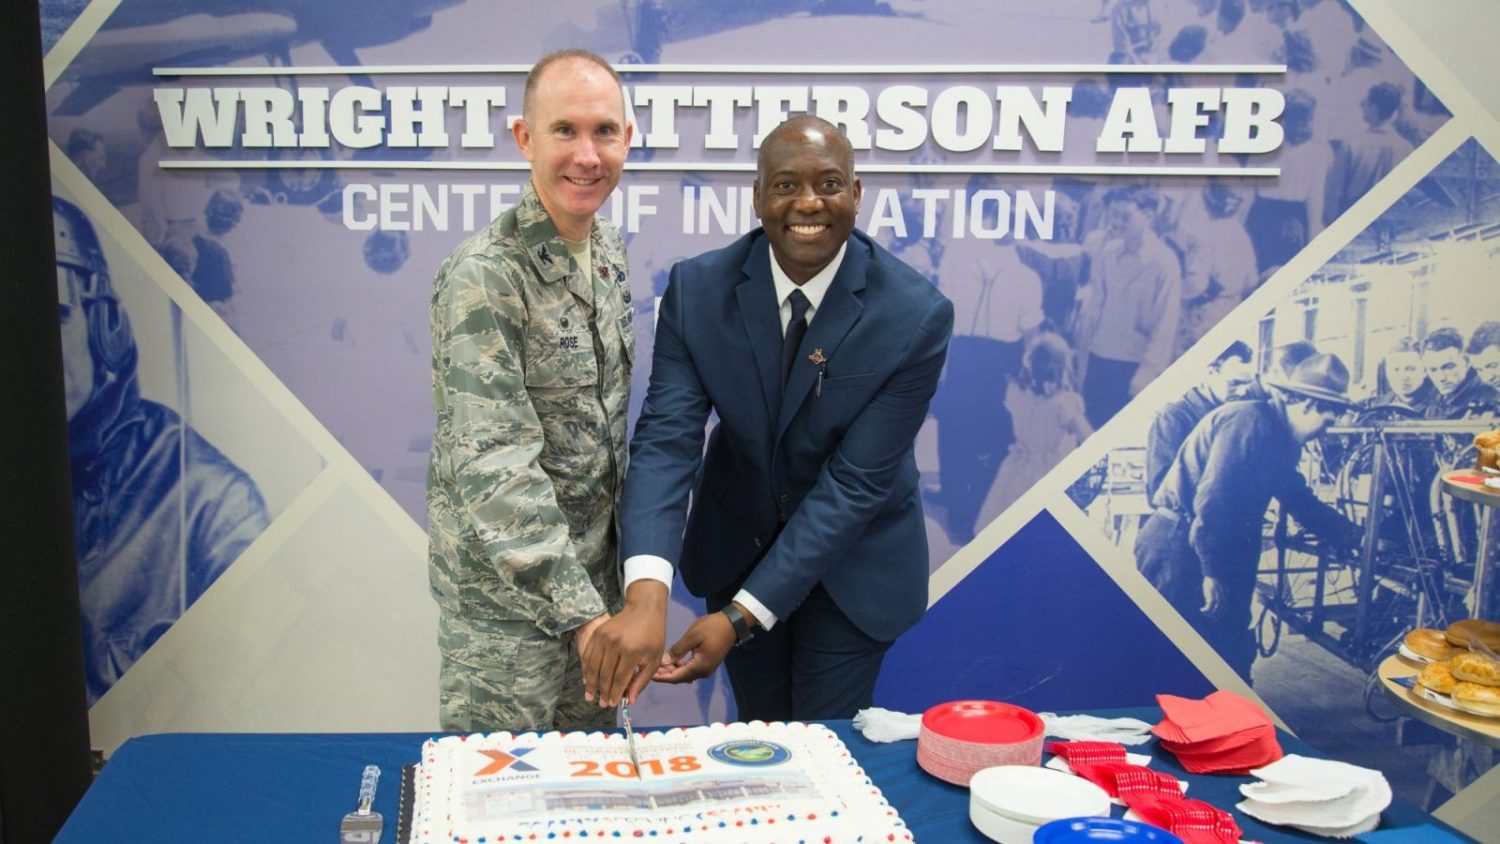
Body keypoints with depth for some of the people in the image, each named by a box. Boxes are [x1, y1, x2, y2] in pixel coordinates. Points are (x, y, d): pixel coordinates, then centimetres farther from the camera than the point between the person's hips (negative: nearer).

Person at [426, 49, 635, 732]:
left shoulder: (609, 252, 3)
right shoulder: (483, 277, -22)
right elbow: (493, 465, -28)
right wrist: (581, 611, -32)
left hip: (595, 566, 7)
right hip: (505, 586, -7)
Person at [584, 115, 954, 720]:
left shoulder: (917, 315, -24)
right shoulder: (698, 289, -18)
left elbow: (855, 482, -24)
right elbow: (666, 438, -24)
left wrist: (740, 618, -29)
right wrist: (647, 593, -41)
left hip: (852, 559, -2)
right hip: (736, 547, 2)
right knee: (758, 735, 19)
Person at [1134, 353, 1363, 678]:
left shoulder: (1278, 436, 12)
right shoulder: (1250, 422, -19)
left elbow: (1298, 498, 26)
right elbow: (1212, 498, -26)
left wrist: (1351, 534, 27)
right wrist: (1213, 573, -24)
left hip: (1212, 548, 10)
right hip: (1178, 547, -10)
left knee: (1232, 650, 13)